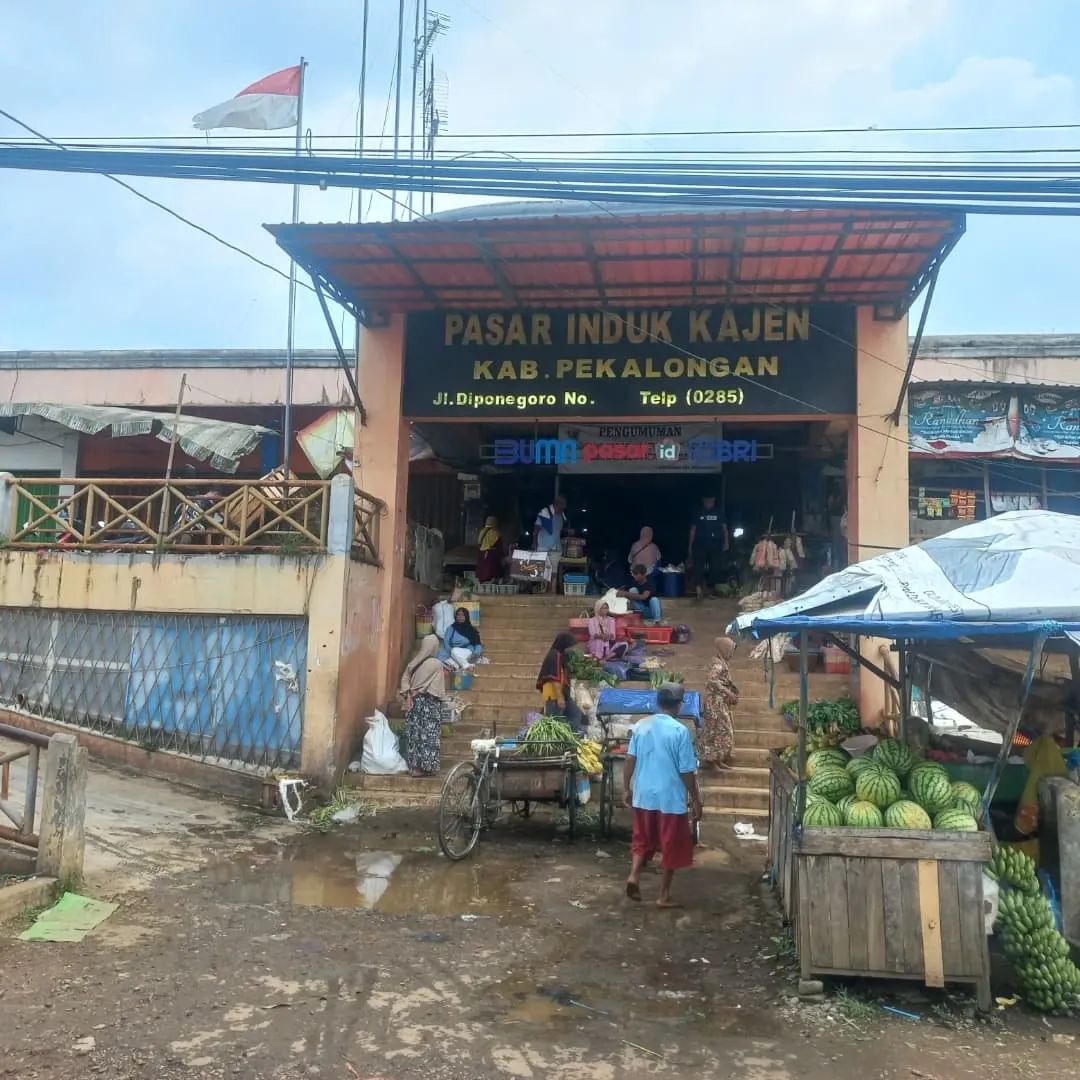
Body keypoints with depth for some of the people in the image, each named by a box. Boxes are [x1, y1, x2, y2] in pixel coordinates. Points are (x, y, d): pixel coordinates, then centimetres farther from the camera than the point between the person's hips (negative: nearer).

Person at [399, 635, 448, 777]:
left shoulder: (414, 662, 3)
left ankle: (414, 766, 11)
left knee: (414, 733, 8)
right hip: (429, 703, -5)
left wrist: (408, 695, -2)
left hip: (414, 701, 5)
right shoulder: (436, 664, -12)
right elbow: (438, 690, -13)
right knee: (428, 734, 0)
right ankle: (427, 766, 1)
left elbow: (405, 679, 0)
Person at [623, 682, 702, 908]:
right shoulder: (680, 731, -14)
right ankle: (664, 896, 14)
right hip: (670, 798, -4)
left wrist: (626, 788, 15)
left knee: (643, 840, 20)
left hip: (643, 795, 5)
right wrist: (696, 800, -3)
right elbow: (687, 771, -13)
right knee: (671, 846, 9)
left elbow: (630, 760, 4)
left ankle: (634, 875, 1)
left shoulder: (641, 726, 1)